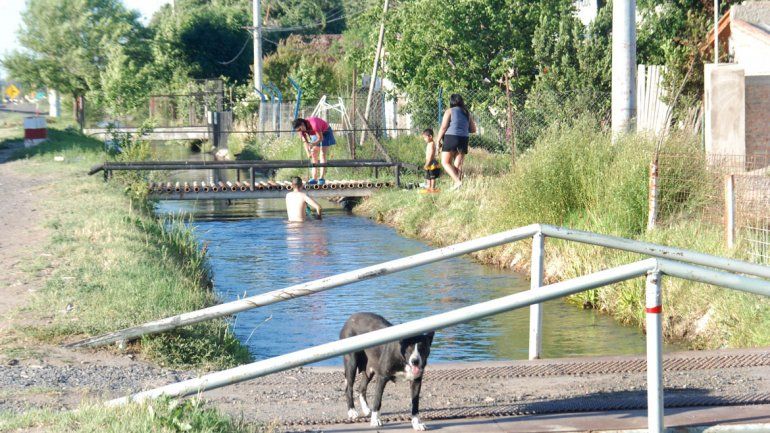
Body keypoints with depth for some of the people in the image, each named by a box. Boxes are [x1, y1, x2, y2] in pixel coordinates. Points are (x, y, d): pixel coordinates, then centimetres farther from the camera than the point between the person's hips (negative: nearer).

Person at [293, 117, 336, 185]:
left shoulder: (314, 124, -39)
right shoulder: (301, 129, -18)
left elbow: (320, 138, -31)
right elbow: (305, 142, -15)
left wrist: (312, 144, -43)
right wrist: (308, 153, -28)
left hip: (325, 133, -7)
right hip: (315, 134, 7)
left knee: (323, 154, -15)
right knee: (314, 154, -1)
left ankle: (321, 178, -19)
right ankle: (314, 178, -1)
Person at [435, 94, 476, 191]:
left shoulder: (449, 111, 0)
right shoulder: (467, 113, 14)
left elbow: (443, 127, -7)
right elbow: (473, 129, 14)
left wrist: (438, 140, 0)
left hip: (451, 138, -5)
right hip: (464, 139, 5)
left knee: (445, 162, 0)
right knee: (458, 165, 6)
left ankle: (457, 182, -19)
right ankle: (457, 186, -2)